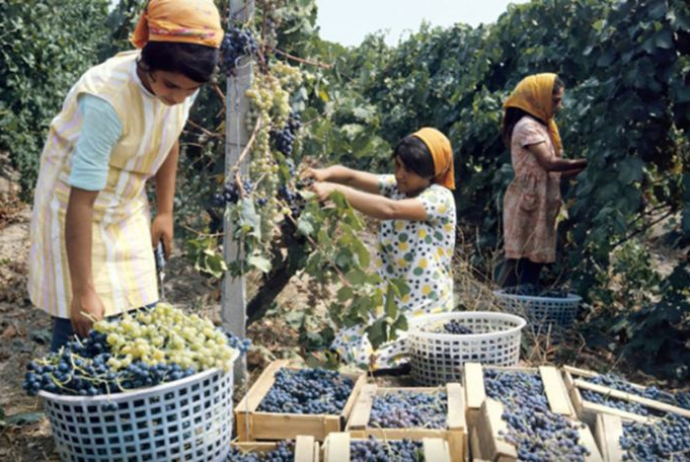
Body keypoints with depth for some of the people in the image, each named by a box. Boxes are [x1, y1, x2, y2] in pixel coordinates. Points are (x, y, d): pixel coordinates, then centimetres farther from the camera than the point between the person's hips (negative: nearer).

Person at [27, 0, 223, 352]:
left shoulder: (181, 84, -15)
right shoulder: (107, 99, -35)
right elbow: (82, 202, -34)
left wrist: (165, 211, 7)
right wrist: (82, 291, -31)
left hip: (127, 209, 6)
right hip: (76, 207, -6)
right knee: (81, 327, -5)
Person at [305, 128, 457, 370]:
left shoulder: (440, 198, -16)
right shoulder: (396, 186, 4)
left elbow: (389, 210, -32)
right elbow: (351, 176, -5)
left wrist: (335, 189, -36)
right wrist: (326, 173, -28)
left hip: (425, 308, -6)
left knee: (370, 357, -16)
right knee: (345, 349, -4)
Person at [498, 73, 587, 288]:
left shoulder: (540, 126, 18)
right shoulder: (527, 126, -11)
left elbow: (553, 172, 14)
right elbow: (549, 163, -19)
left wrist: (582, 168, 4)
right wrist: (587, 162, -14)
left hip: (539, 204, 9)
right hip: (528, 203, -9)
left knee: (533, 261, 8)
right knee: (523, 261, -8)